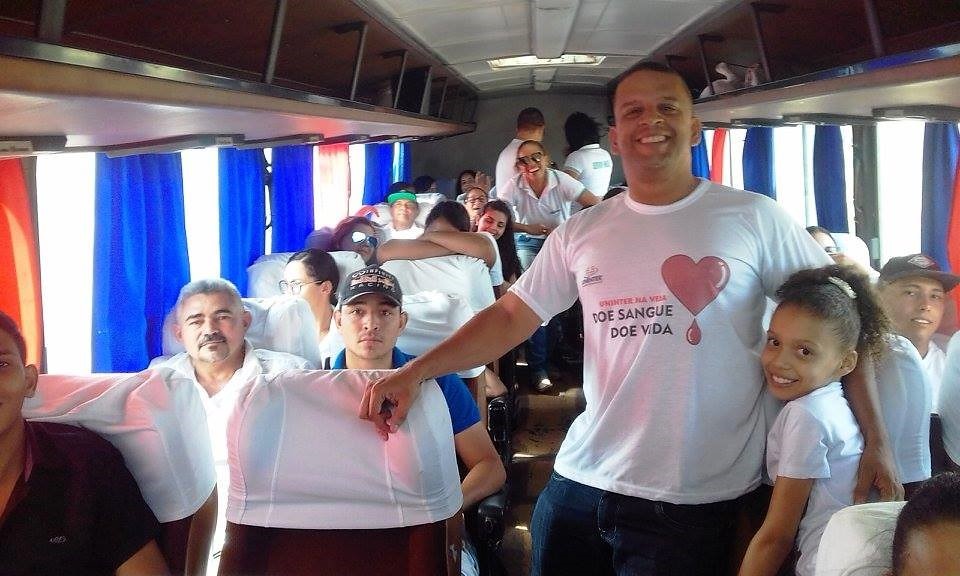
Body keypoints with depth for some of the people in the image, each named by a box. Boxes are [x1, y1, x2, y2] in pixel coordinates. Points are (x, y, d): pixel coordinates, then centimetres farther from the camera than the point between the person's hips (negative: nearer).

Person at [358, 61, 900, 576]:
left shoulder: (754, 219, -3)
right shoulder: (580, 234, 5)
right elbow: (512, 317, 6)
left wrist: (876, 440, -4)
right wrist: (417, 371, -5)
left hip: (694, 503, -3)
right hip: (580, 484, 3)